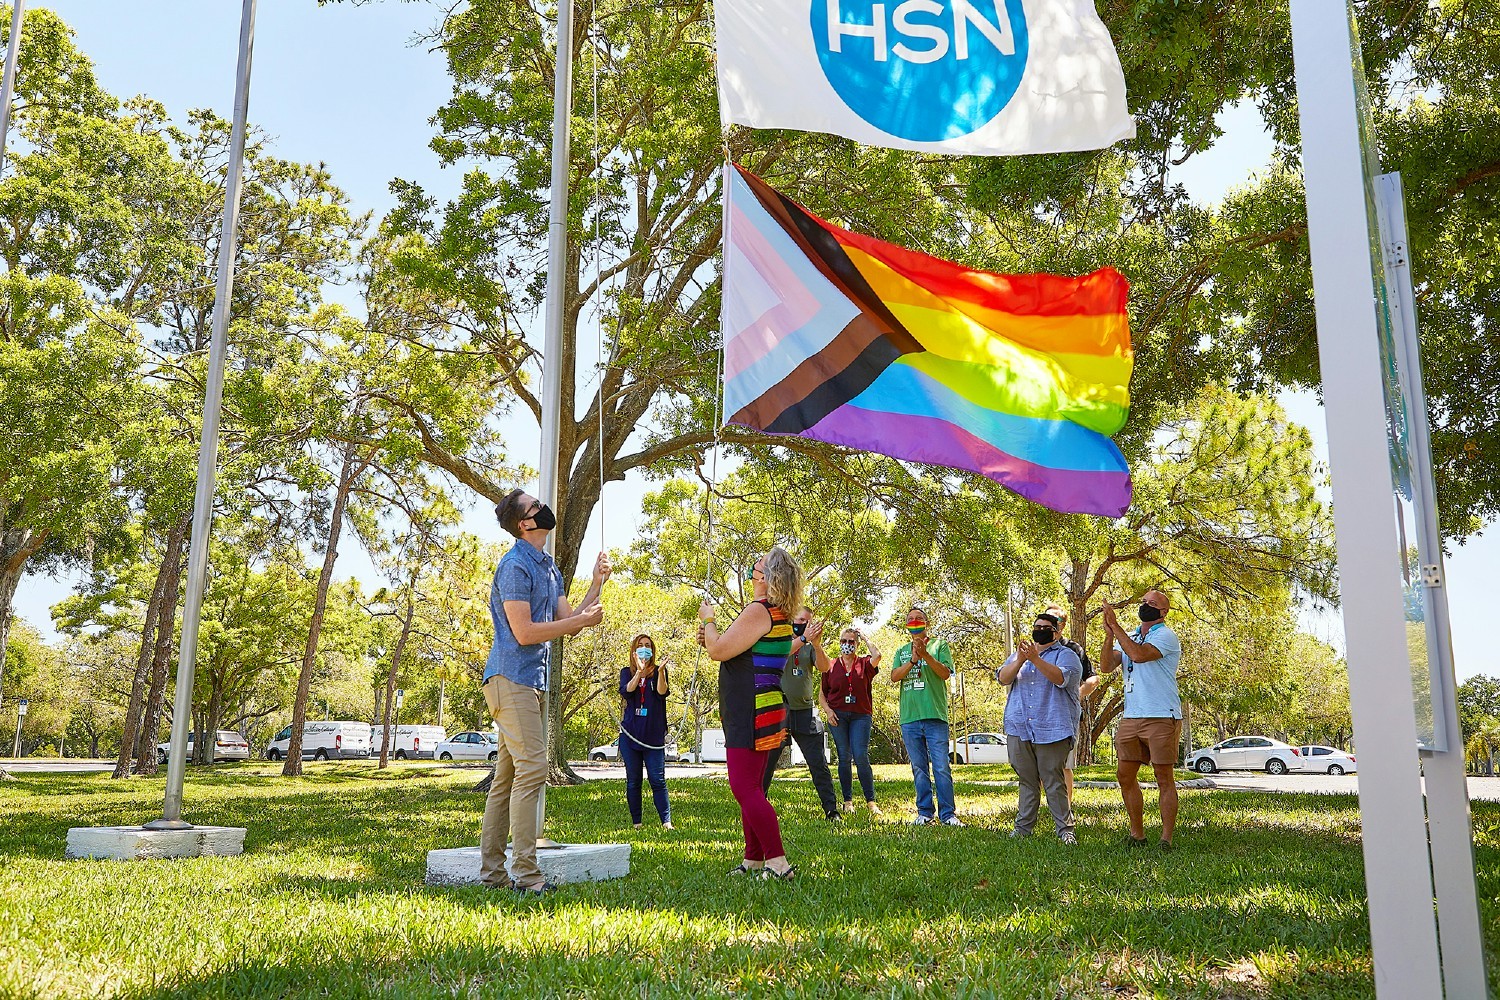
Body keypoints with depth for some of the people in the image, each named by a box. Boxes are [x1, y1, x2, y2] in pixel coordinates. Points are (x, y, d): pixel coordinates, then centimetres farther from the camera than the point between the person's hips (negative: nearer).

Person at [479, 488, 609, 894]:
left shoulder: (549, 567, 18)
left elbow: (569, 624, 14)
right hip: (511, 678, -10)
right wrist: (582, 619, -13)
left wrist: (597, 584, 7)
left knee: (507, 777, 10)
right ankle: (526, 873, -13)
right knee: (531, 769, -14)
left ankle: (492, 870, 15)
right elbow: (525, 632, -18)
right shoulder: (515, 566, -12)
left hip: (530, 682, 10)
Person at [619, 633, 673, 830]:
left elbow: (662, 693, -11)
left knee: (658, 780, -7)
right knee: (633, 781, 5)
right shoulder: (627, 672, 9)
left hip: (654, 735, -2)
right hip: (630, 733, 2)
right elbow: (626, 692, -11)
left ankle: (666, 821, -6)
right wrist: (639, 671, -23)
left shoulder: (658, 671, 7)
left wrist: (661, 672, -27)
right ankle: (636, 822, 12)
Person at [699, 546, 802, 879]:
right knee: (751, 788, 17)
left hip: (751, 714, -11)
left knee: (745, 788, -12)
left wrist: (708, 620, -1)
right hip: (759, 711, 11)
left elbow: (719, 651, -18)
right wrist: (712, 636, 16)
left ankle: (778, 863, -13)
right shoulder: (778, 614, 16)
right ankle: (754, 860, 24)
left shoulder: (759, 611, -17)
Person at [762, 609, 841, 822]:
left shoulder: (810, 646, 9)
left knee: (819, 765, 0)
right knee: (766, 764, 4)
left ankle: (831, 810, 6)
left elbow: (824, 668, -7)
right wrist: (803, 638, -31)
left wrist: (817, 644, -24)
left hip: (805, 713, 2)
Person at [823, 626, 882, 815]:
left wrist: (865, 638, -2)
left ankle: (871, 801, -4)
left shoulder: (864, 664, 6)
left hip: (860, 716, -1)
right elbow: (822, 693, 14)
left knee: (861, 757, -10)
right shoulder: (831, 666, 9)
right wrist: (827, 710, -3)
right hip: (838, 715, 1)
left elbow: (877, 655, -17)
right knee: (844, 757, 2)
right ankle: (848, 801, 9)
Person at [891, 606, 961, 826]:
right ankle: (925, 812, 13)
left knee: (941, 767, -7)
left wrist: (925, 654, -18)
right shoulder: (902, 651, 18)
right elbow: (894, 677, 3)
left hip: (935, 716, -3)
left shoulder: (939, 645, 8)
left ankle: (947, 814, -2)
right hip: (909, 717, 4)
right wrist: (913, 660, -11)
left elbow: (945, 673, -6)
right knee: (919, 769, 7)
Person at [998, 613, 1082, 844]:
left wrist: (1035, 659, -28)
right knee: (1027, 781, 8)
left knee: (1054, 783, -5)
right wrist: (1019, 661, -16)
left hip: (1052, 730, -4)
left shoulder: (1066, 655, 5)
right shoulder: (1020, 654, 20)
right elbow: (1003, 678, 3)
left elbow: (1061, 678, -16)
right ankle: (1023, 826, 14)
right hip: (1019, 729, 4)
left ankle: (1065, 829, 2)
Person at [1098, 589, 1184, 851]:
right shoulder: (1129, 636, 17)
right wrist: (1109, 633, -7)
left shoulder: (1166, 636, -5)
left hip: (1161, 718, -7)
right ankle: (1137, 834, 16)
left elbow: (1138, 654, -23)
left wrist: (1116, 626, -16)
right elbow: (1106, 667, 5)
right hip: (1130, 718, 7)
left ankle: (1166, 838, 1)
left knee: (1164, 778, -2)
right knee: (1125, 775, 7)